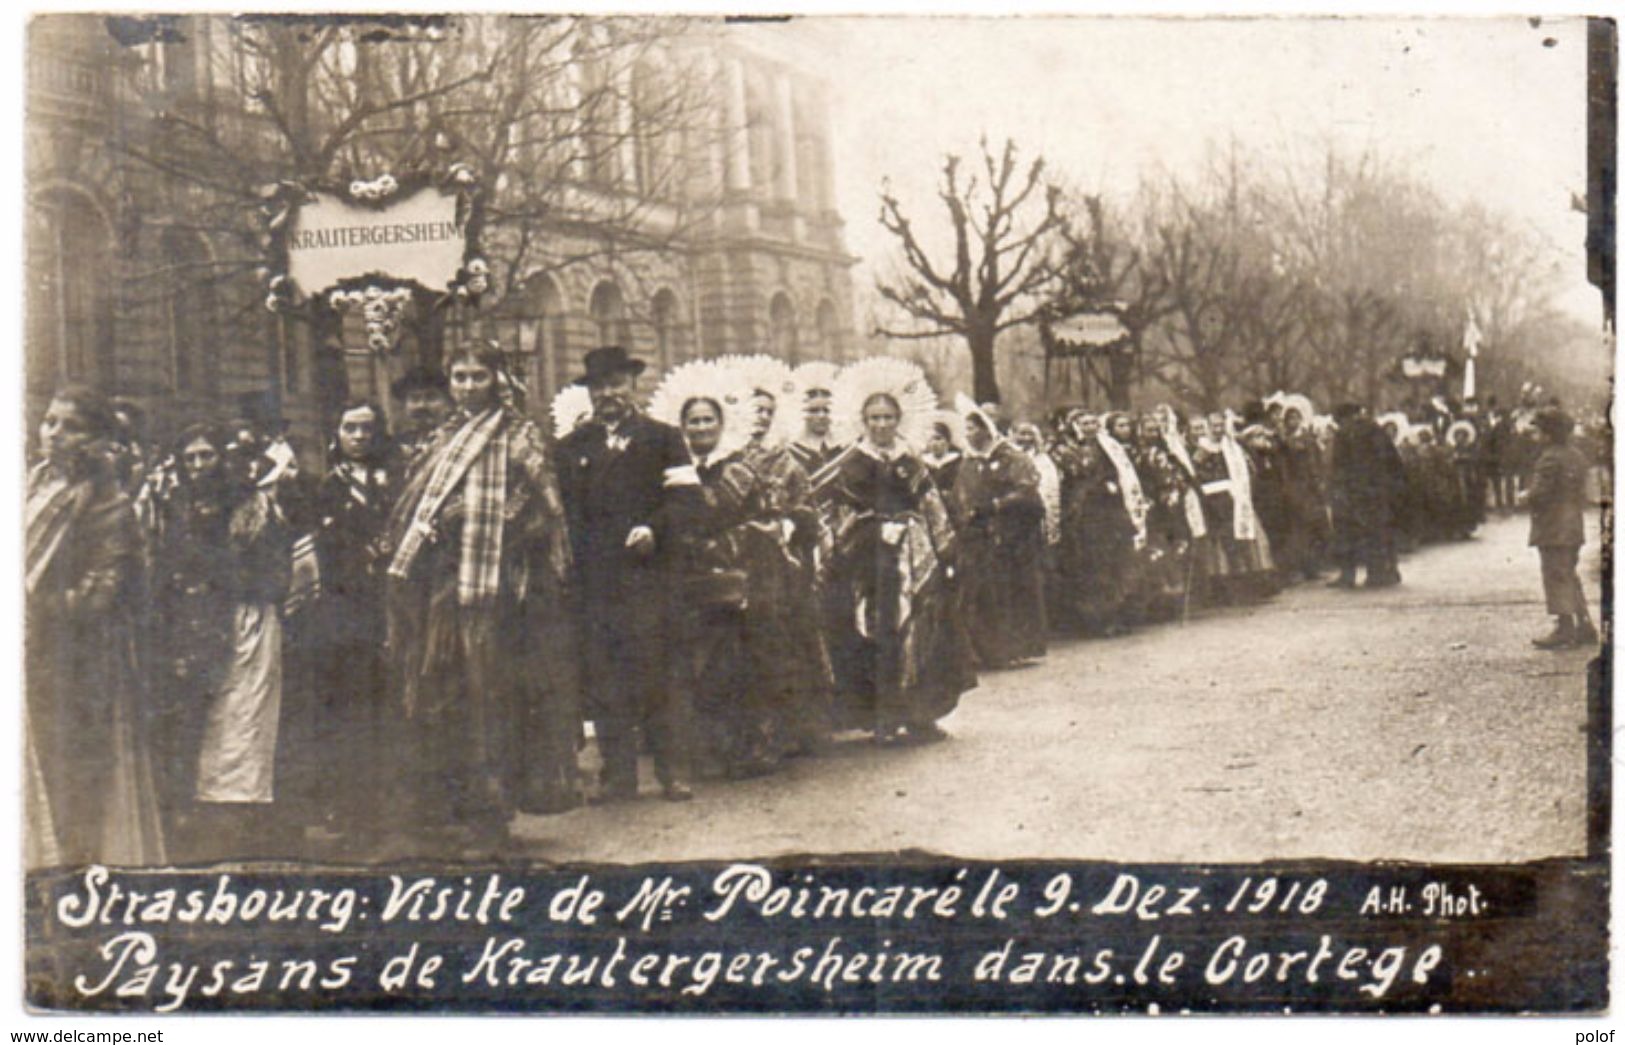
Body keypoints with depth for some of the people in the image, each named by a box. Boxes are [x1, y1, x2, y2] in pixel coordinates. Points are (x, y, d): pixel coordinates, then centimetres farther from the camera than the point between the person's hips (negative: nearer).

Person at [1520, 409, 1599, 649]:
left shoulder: (1550, 459, -17)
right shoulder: (1577, 456, 12)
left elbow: (1539, 493, -22)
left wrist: (1524, 496, 0)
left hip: (1553, 529, -9)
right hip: (1574, 527, 9)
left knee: (1556, 578, -4)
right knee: (1570, 577, 17)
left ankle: (1565, 630, -4)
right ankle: (1585, 627, 19)